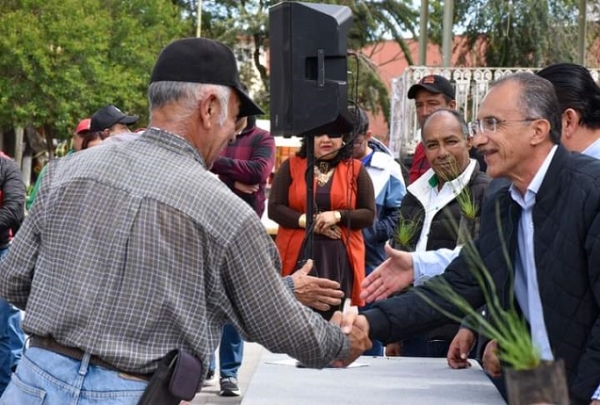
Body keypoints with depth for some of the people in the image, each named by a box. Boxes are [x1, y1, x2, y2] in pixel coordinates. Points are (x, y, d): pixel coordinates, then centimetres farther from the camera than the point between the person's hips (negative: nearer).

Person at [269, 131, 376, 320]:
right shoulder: (291, 166, 8)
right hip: (298, 255, 0)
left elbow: (369, 214, 4)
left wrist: (337, 216, -12)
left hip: (341, 258, 0)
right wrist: (306, 221, -12)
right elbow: (274, 208, 2)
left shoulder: (356, 169, 8)